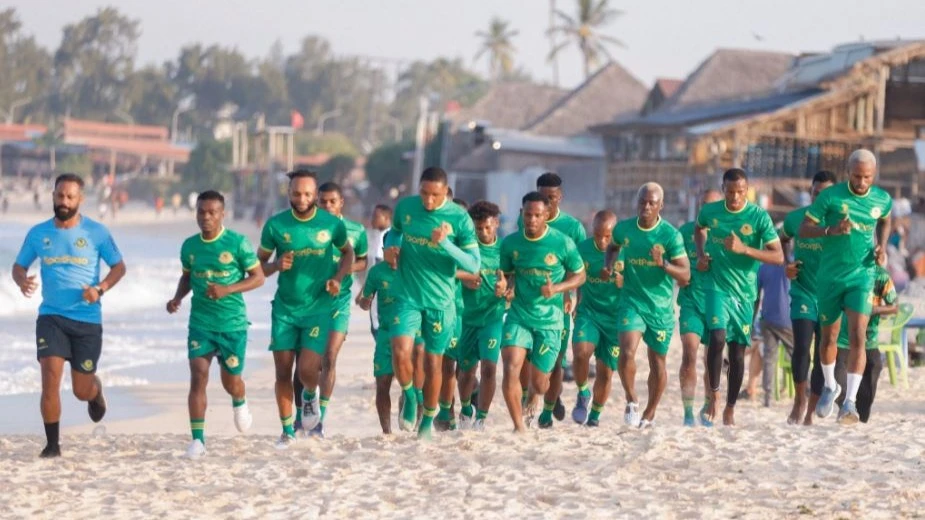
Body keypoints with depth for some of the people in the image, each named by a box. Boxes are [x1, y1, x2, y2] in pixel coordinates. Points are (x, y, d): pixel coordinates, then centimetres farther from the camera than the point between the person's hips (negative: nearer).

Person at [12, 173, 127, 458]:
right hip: (51, 316, 1)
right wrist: (22, 280, -12)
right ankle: (52, 444, -5)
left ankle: (96, 391, 46)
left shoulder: (96, 232, -3)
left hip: (88, 319, -1)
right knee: (50, 376, -17)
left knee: (82, 390, 6)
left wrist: (100, 289, -15)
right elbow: (19, 265, 12)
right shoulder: (38, 233, 3)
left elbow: (119, 266, 4)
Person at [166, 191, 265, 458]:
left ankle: (240, 403, 47)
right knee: (198, 376, -11)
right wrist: (177, 297, 0)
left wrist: (227, 290, -19)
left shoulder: (237, 243, -9)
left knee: (230, 380, 9)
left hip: (233, 323, -2)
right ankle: (197, 440, -10)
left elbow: (258, 277, -6)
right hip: (200, 323, 2)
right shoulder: (189, 246, 3)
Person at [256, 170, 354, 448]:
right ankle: (288, 431, 18)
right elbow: (259, 263, 4)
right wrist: (276, 265, -18)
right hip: (284, 308, 1)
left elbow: (347, 252, 12)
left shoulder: (332, 224, -6)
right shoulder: (275, 225, -5)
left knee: (307, 370, -13)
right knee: (283, 373, 2)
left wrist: (338, 278, -6)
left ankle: (310, 395, 23)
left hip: (318, 307, -1)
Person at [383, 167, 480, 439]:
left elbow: (474, 265, -12)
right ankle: (409, 395, 14)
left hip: (441, 301, -1)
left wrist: (445, 244, -25)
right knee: (401, 353, -17)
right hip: (408, 296, 1)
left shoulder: (460, 218, -10)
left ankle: (428, 419, 28)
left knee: (433, 362, 7)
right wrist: (390, 247, -2)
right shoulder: (405, 207, -2)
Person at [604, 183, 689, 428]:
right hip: (632, 302, 1)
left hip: (661, 307, -1)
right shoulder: (623, 229, -1)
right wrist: (609, 265, 3)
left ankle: (650, 413, 29)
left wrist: (663, 263, -31)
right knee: (627, 352, -19)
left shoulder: (671, 235, -11)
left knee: (657, 362, 10)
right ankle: (631, 401, 3)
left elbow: (685, 275, -13)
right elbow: (613, 247, 23)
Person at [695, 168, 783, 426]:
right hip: (717, 286, 0)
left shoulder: (759, 216, -8)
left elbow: (778, 257, -13)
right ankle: (713, 394, -5)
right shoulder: (710, 211, 0)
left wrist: (744, 249, -24)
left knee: (738, 351, 5)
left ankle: (730, 409, 18)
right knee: (718, 337, -22)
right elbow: (699, 228, 25)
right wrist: (702, 253, 7)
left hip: (745, 291, 0)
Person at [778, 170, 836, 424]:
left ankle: (809, 414, 15)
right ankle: (799, 399, 6)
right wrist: (788, 263, 4)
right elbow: (783, 239, 19)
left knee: (823, 356, 3)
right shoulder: (796, 218, -2)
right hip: (802, 292, 0)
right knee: (801, 347, -17)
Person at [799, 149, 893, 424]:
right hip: (830, 276, 0)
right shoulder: (830, 197, -11)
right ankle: (830, 386, 39)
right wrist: (831, 231, -25)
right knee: (829, 336, 13)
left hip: (862, 276, 0)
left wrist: (882, 246, 4)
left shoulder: (883, 200, -1)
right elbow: (804, 229, -8)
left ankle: (850, 402, -15)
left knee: (858, 336, -15)